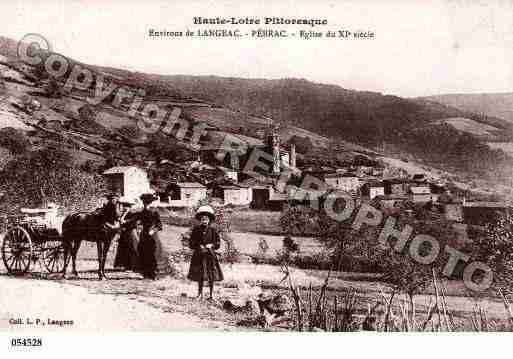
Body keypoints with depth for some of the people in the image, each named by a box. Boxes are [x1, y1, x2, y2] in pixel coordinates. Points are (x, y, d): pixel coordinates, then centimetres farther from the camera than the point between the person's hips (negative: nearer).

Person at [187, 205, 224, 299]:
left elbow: (218, 243, 5)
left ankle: (211, 294, 14)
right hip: (199, 256, 0)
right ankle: (200, 293, 18)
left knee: (211, 276, 3)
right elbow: (191, 244, 3)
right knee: (199, 276, 4)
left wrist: (211, 245, -13)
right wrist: (199, 247, -12)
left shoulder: (213, 230, 1)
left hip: (210, 255, 0)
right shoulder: (196, 230, 1)